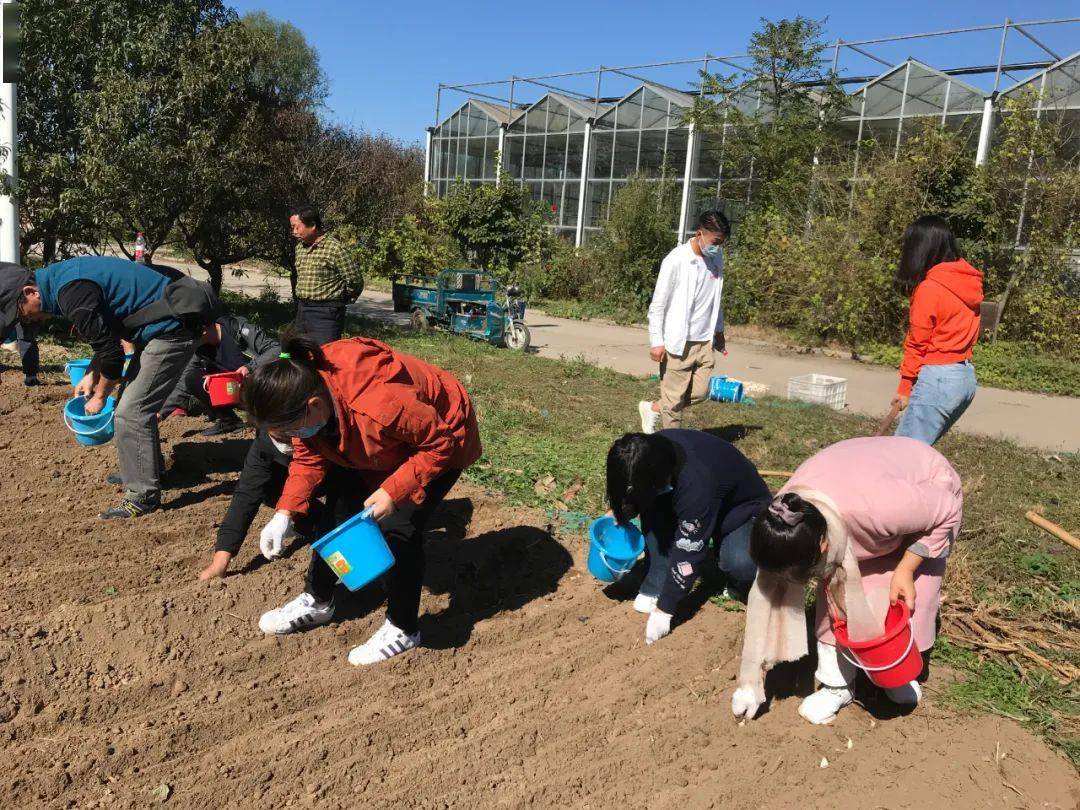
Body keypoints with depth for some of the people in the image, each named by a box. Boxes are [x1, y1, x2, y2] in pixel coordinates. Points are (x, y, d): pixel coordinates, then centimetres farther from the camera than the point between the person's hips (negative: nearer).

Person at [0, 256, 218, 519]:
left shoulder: (72, 291, -22)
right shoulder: (63, 276, 10)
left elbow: (111, 353, -16)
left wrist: (100, 396, -1)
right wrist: (92, 376, 17)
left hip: (170, 330, -10)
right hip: (160, 329, 10)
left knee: (130, 413, -9)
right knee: (138, 404, 21)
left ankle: (143, 496, 0)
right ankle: (148, 470, 36)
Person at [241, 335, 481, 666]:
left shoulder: (380, 405, -45)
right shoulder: (303, 393, -21)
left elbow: (440, 444, -30)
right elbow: (309, 457, -7)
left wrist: (393, 492, -33)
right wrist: (284, 513, -17)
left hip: (440, 440, -7)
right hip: (385, 445, 7)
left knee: (400, 526, -16)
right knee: (342, 509, 6)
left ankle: (402, 629, 3)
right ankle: (318, 601, 26)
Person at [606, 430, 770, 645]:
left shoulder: (697, 485, -42)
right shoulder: (655, 448, -22)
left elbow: (687, 554, -33)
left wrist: (663, 610, -26)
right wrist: (619, 511, -14)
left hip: (743, 509, -6)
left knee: (738, 562, -35)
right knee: (652, 509, -21)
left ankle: (739, 584, 0)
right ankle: (656, 587, -9)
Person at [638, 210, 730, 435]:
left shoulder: (716, 258, 6)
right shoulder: (676, 260, -14)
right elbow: (658, 304, -11)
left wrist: (718, 331, 22)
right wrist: (656, 341, -14)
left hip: (704, 341, 7)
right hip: (677, 342, -6)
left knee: (700, 393, 7)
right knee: (675, 398, 1)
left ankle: (652, 409, 28)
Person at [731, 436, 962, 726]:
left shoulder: (875, 507, -46)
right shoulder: (783, 518, -28)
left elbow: (946, 512, -27)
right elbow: (770, 592, -19)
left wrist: (905, 570, -27)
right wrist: (752, 678, -15)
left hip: (929, 489, -3)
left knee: (905, 598, -8)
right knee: (838, 591, -10)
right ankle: (836, 684, 6)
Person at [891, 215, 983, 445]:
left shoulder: (929, 288, -14)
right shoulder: (968, 283, 8)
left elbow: (917, 343, -9)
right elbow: (961, 330, 8)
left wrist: (905, 387, 1)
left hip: (938, 378, -8)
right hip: (966, 376, 9)